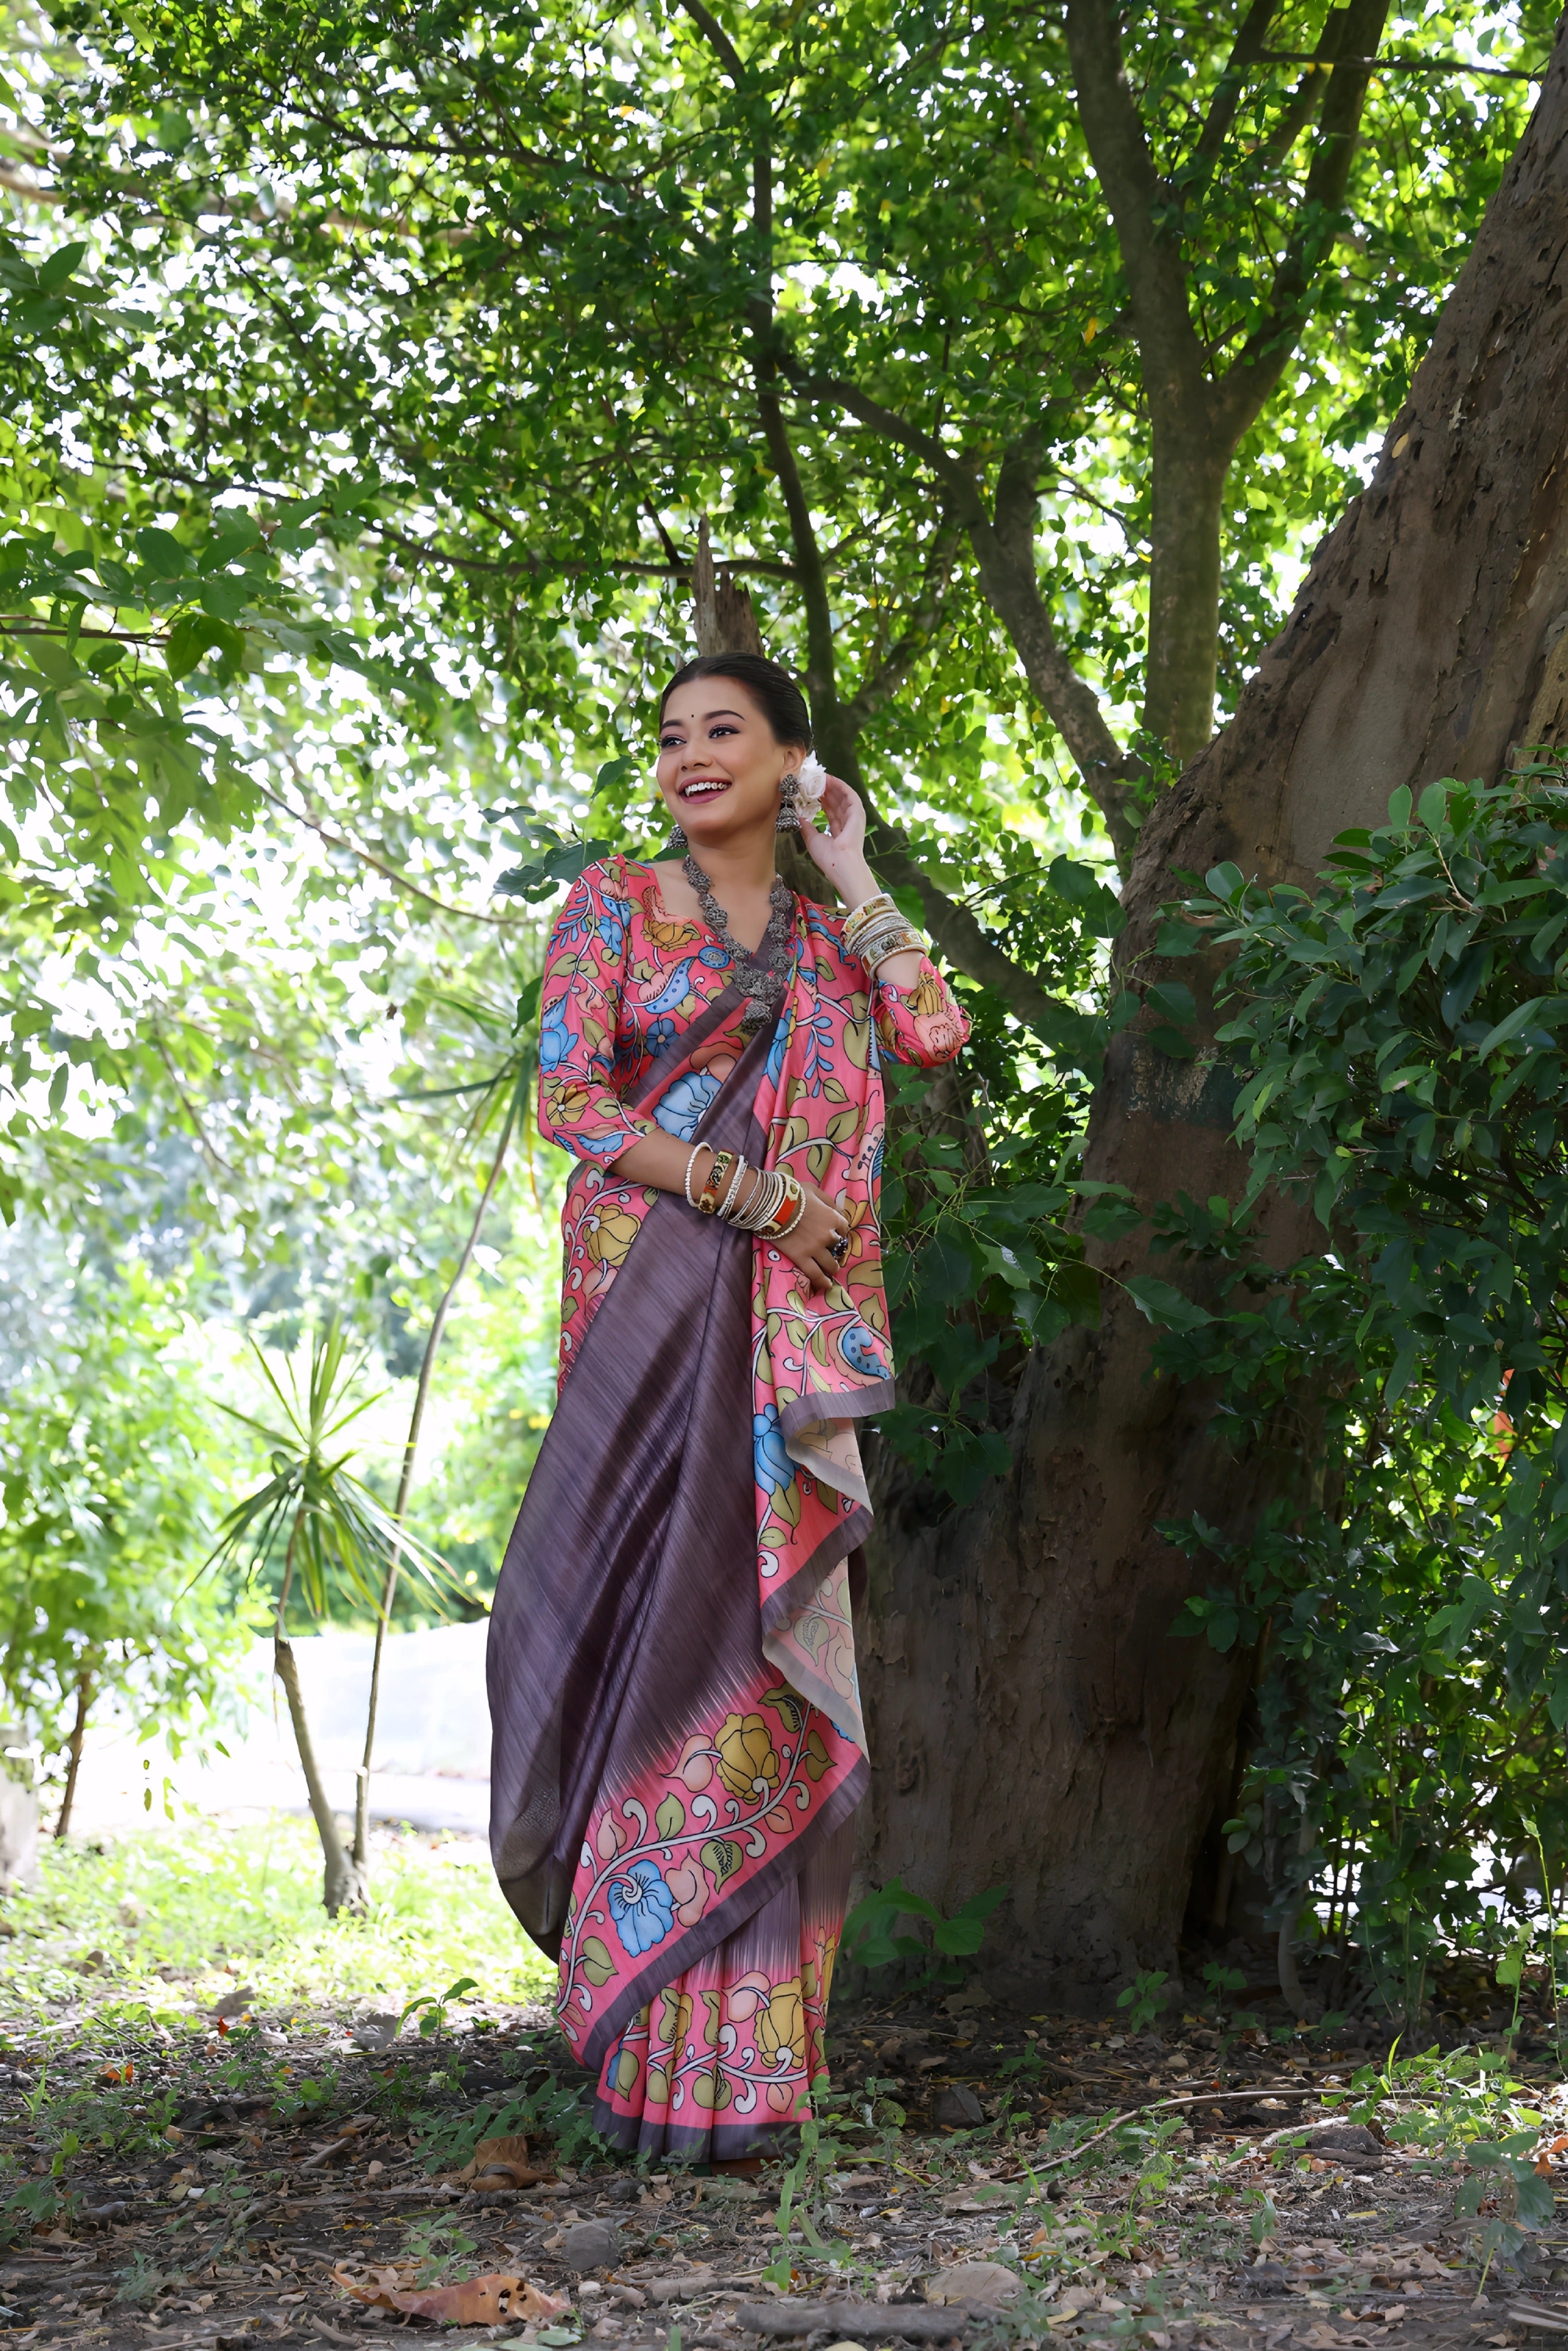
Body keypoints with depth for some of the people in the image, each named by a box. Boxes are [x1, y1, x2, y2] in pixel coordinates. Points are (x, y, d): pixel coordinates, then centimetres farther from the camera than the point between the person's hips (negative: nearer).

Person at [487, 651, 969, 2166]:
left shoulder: (826, 940, 18)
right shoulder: (615, 905, 7)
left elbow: (934, 1035, 0)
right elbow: (568, 1098, -4)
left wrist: (851, 877, 8)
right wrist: (747, 1193, -11)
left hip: (785, 1327, 3)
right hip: (651, 1302, -3)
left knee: (760, 1649, -2)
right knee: (659, 1635, -8)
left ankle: (738, 2051, 3)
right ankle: (658, 2057, -2)